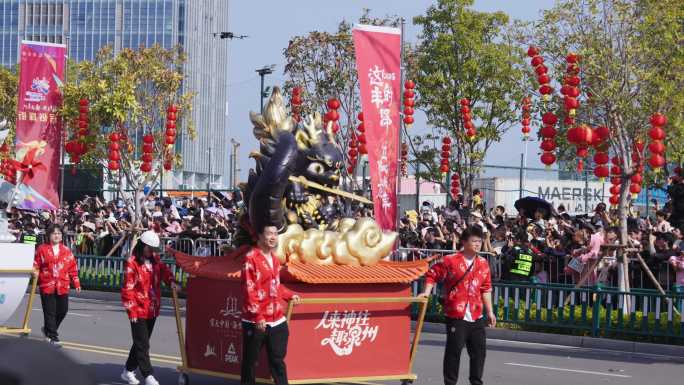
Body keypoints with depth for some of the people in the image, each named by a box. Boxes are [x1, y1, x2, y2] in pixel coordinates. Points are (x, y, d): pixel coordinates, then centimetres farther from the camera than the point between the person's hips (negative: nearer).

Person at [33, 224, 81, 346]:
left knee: (62, 310, 8)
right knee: (50, 312, -4)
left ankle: (48, 329, 32)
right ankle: (53, 337, 2)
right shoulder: (42, 249, 0)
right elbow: (35, 266, 3)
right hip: (47, 285, -3)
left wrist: (76, 283, 11)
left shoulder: (67, 251, 8)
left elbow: (73, 268, 11)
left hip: (63, 286, 3)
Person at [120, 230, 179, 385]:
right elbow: (127, 288, -15)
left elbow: (164, 269, 17)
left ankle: (128, 371, 27)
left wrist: (171, 281, -6)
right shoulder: (132, 263, -15)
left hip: (152, 309, 8)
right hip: (138, 310, -8)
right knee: (143, 344, -5)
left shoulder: (155, 259, 6)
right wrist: (131, 310, -16)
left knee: (141, 342, 15)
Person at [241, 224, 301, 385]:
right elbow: (249, 290, -17)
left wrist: (290, 295, 13)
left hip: (277, 320, 7)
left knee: (277, 360, 10)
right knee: (250, 360, 6)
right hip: (255, 321, -7)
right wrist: (257, 316, -21)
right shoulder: (251, 258, -12)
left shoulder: (274, 259, 13)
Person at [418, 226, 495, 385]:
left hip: (476, 316, 5)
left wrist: (490, 311, 15)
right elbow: (432, 275, 2)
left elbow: (486, 289, 15)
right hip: (456, 316, -5)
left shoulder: (483, 263, 9)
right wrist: (427, 292, -10)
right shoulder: (451, 261, -7)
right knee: (454, 350, -2)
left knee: (479, 350, 9)